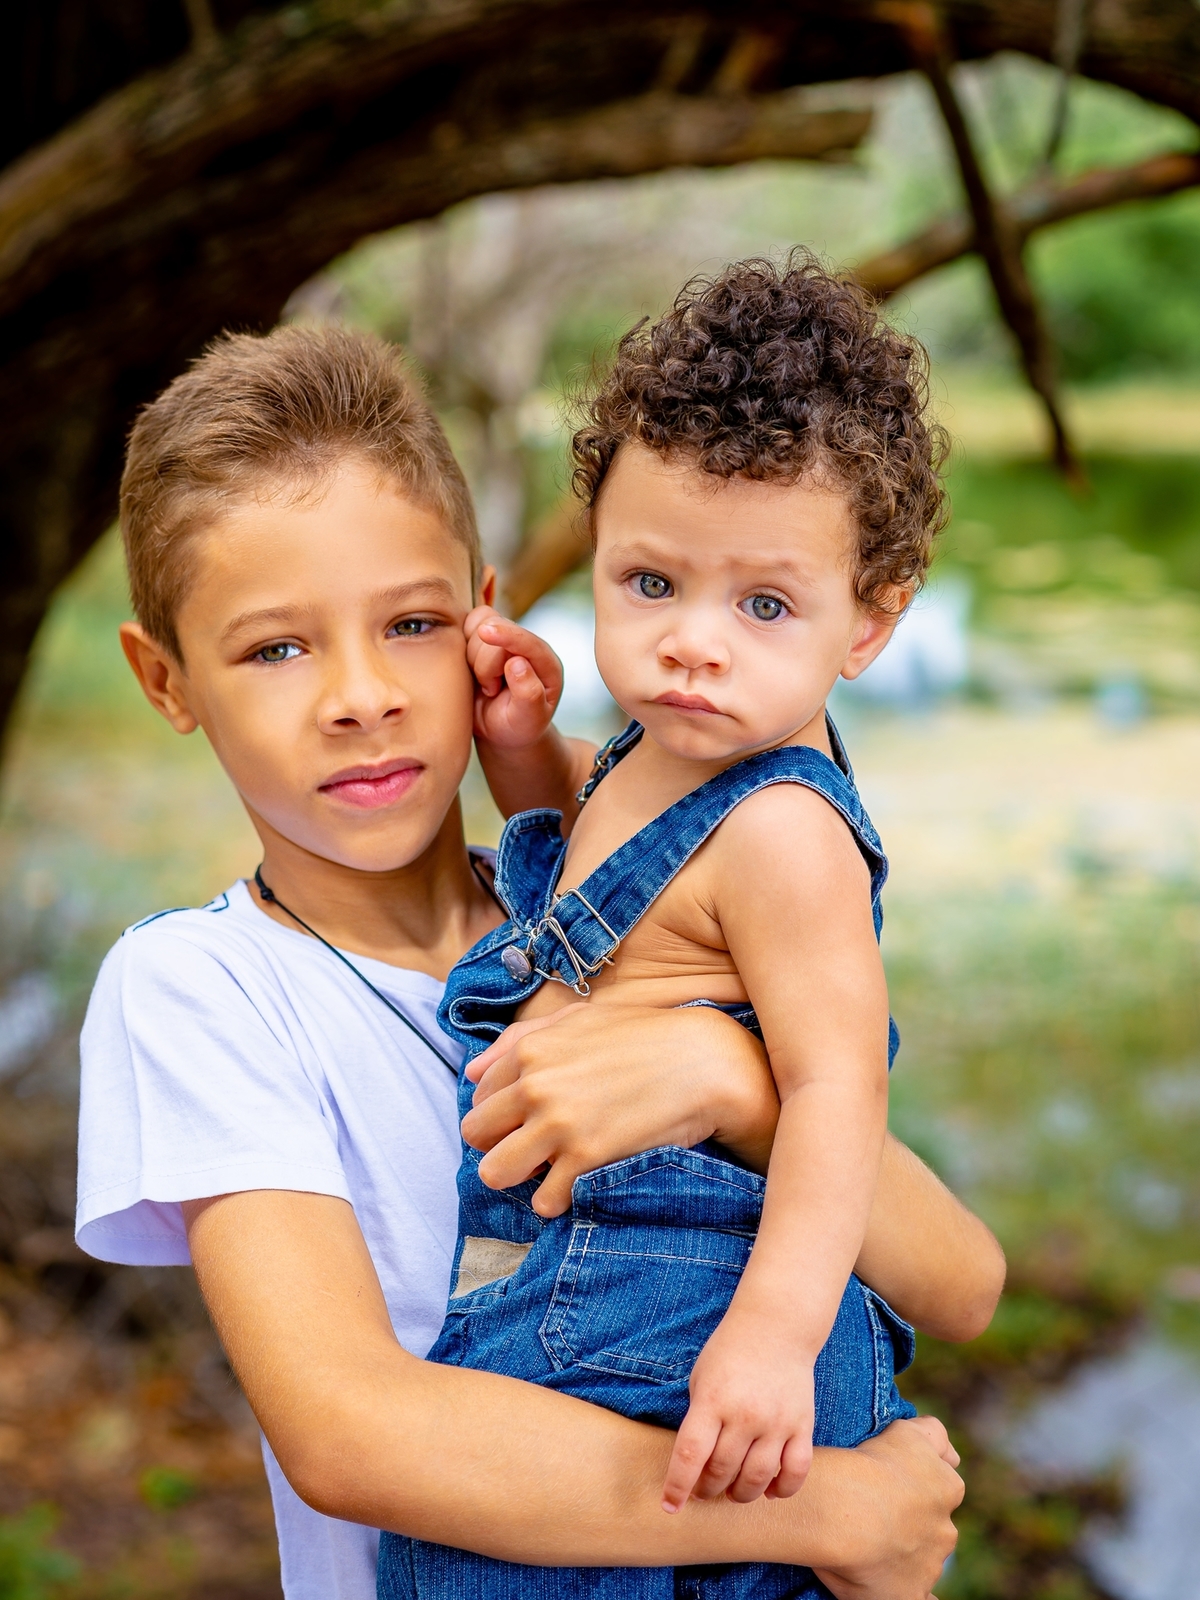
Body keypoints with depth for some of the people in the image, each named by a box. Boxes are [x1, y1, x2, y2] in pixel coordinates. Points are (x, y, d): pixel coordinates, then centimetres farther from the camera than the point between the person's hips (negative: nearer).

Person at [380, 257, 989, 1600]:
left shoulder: (780, 834, -20)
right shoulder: (646, 762, 8)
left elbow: (838, 1083, -24)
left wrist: (773, 1331, -32)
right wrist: (522, 750, 11)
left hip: (674, 1326, -9)